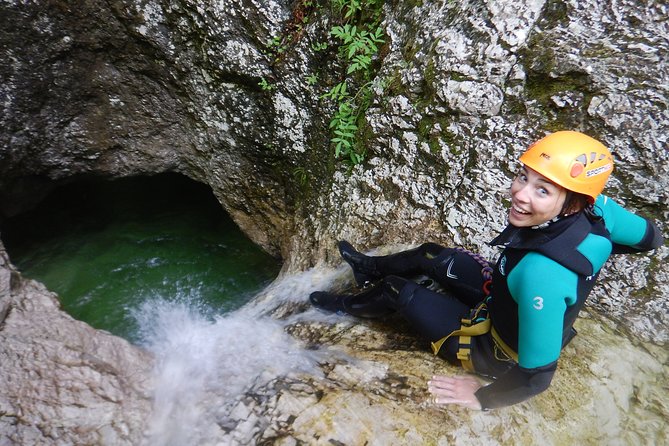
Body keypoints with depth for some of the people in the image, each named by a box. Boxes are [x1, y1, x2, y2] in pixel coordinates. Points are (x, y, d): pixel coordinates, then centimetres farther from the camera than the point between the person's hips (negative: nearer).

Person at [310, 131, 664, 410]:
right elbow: (650, 236, -2)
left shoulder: (540, 274, -44)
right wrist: (596, 252, 12)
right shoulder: (596, 209, -24)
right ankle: (369, 268, 46)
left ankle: (346, 306, 38)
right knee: (430, 255, 15)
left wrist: (483, 399, -15)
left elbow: (536, 376, -33)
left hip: (499, 351, -6)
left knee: (397, 290, 4)